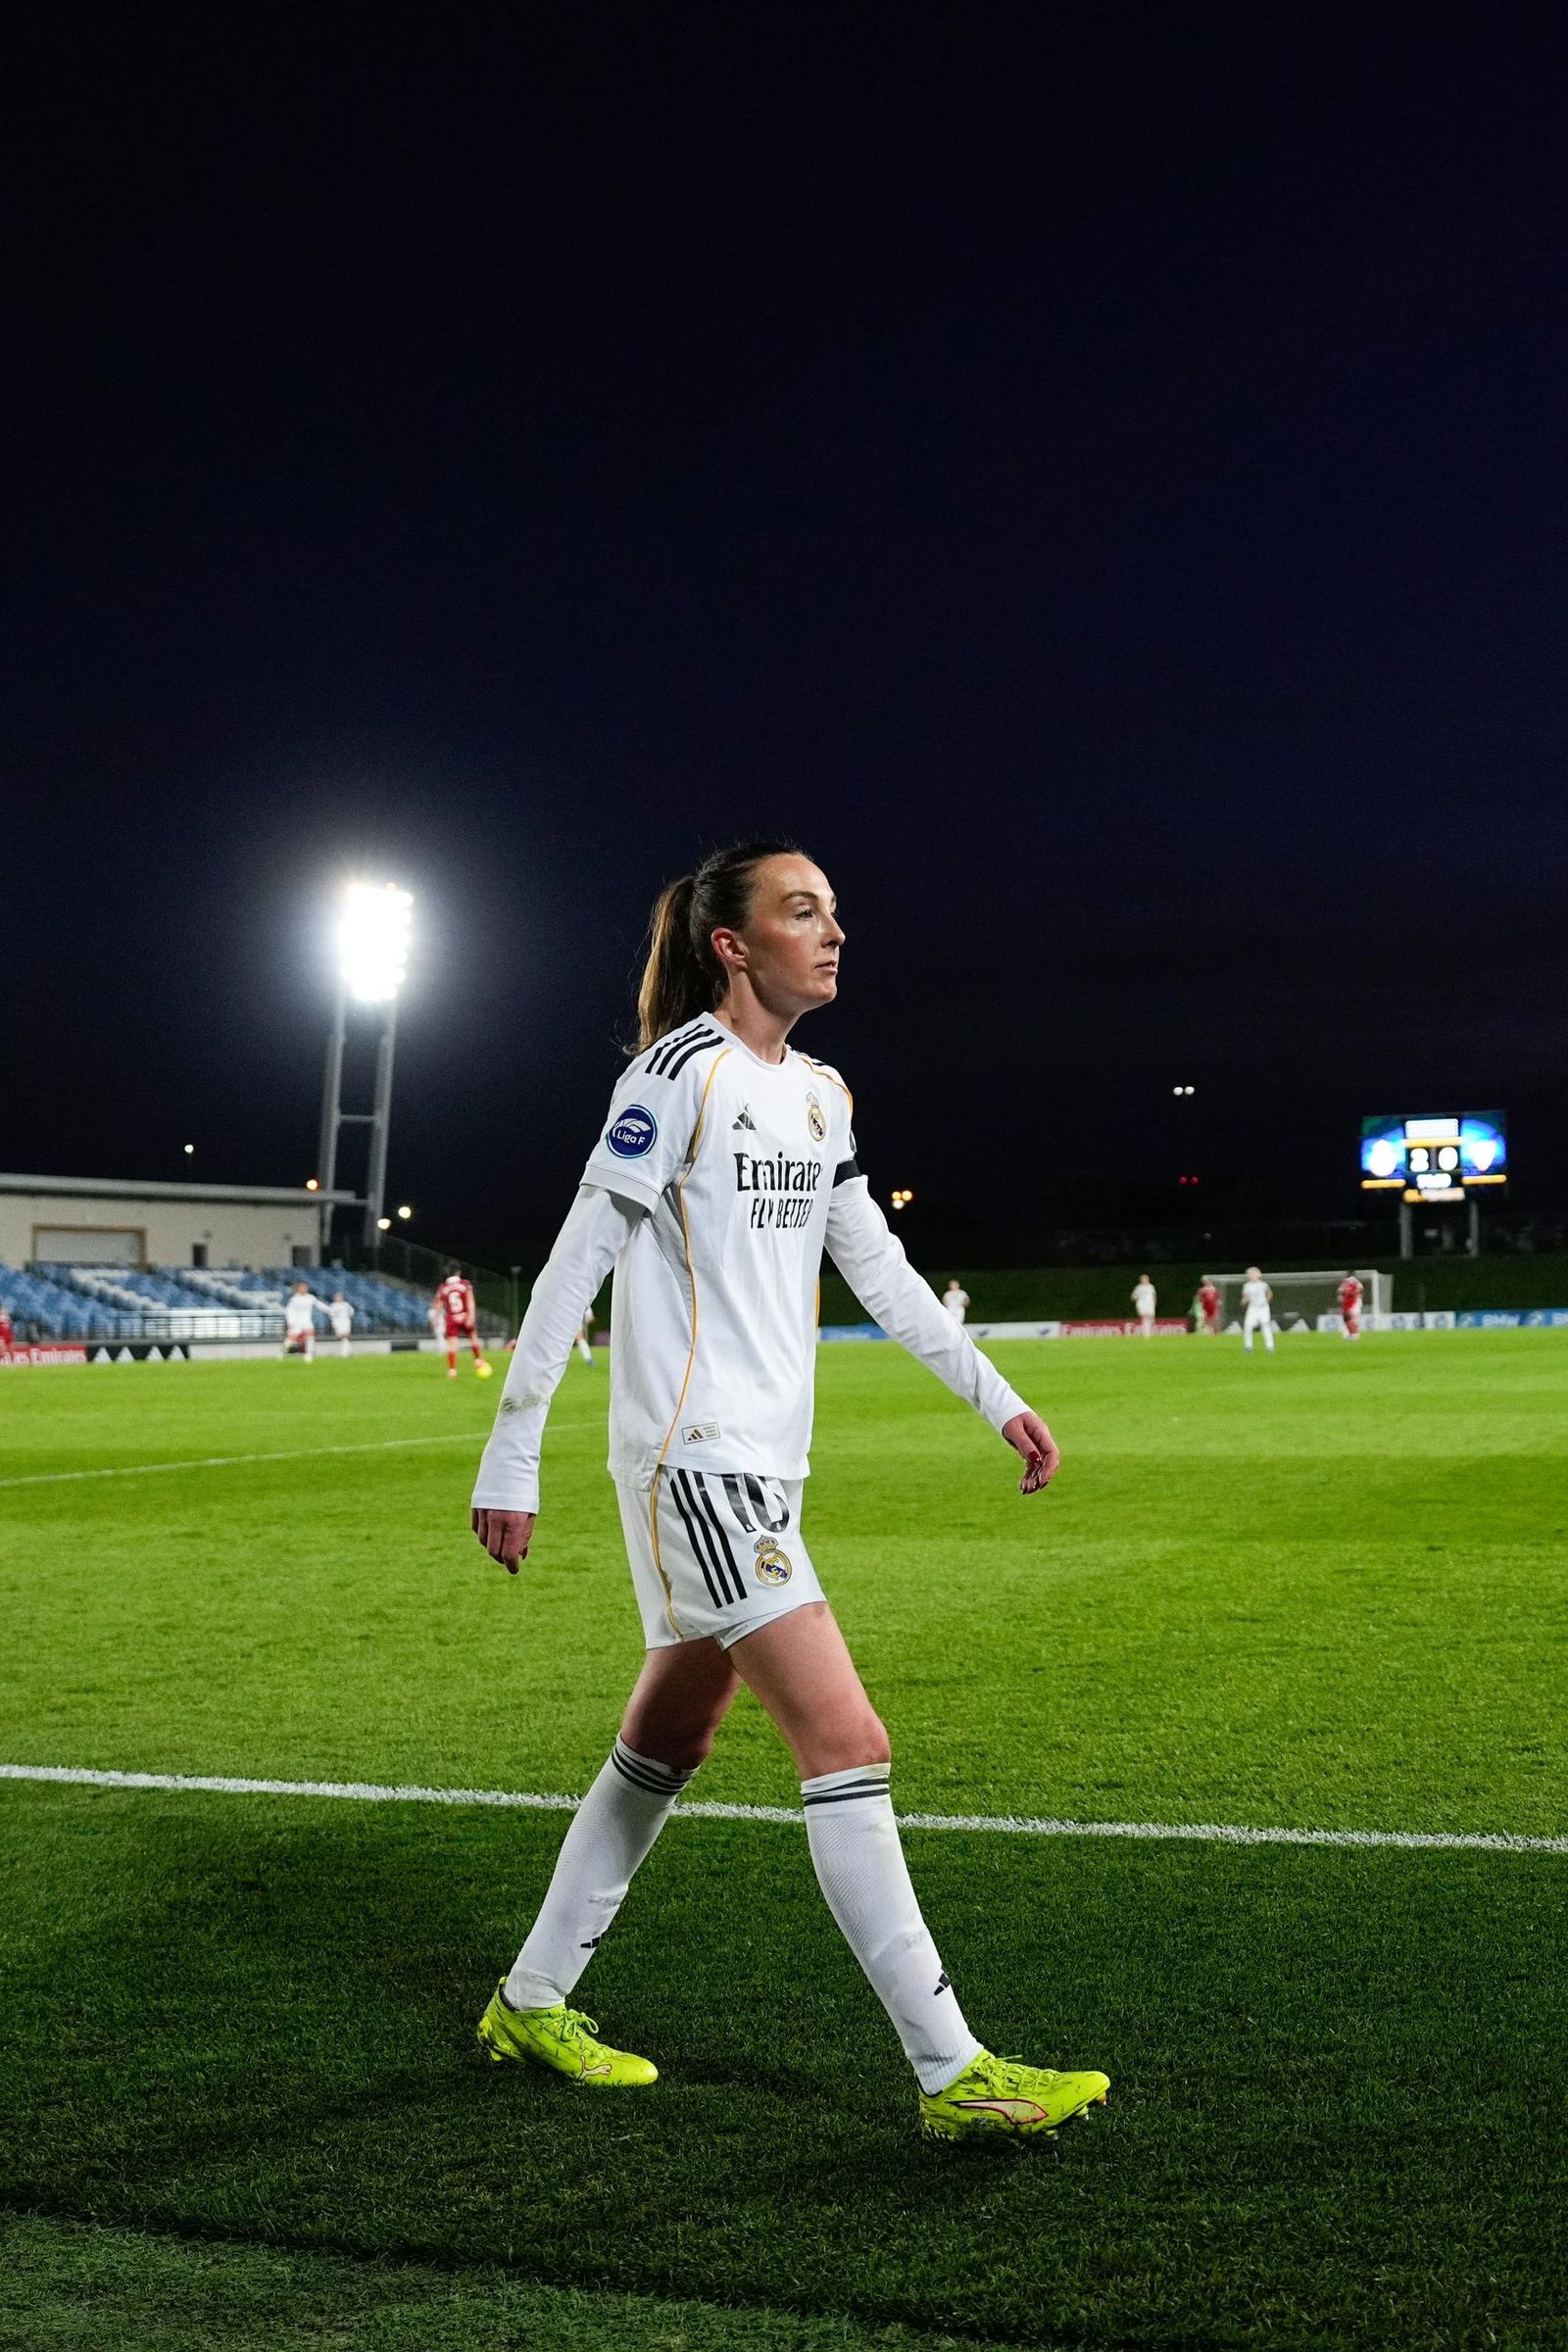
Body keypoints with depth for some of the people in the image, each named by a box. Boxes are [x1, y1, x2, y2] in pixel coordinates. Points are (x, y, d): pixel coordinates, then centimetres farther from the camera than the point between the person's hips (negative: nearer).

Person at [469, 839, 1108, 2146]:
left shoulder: (819, 1095, 14)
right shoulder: (681, 1072, -11)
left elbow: (879, 1269, 20)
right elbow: (574, 1267, -11)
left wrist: (997, 1399, 17)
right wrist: (511, 1458, -11)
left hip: (767, 1466, 9)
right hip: (692, 1457, -9)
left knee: (665, 1748, 15)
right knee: (847, 1742, -11)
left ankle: (534, 2001, 31)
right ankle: (952, 2074, -5)